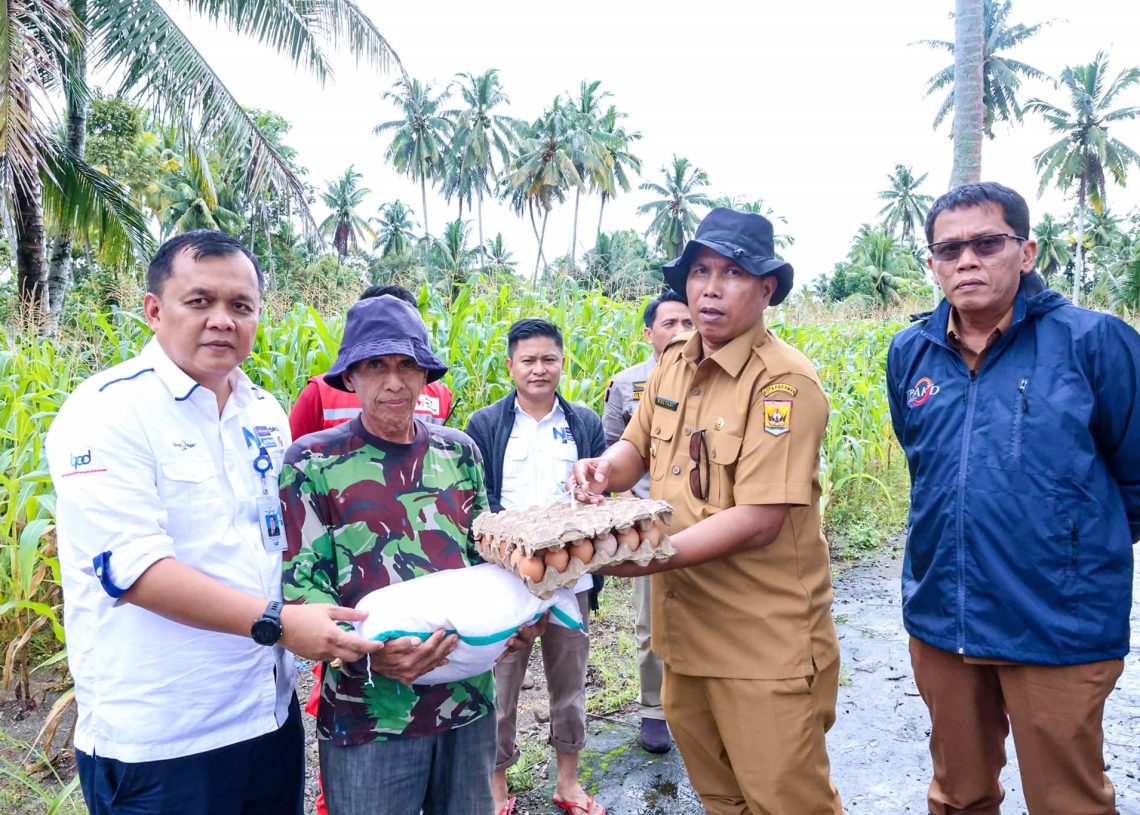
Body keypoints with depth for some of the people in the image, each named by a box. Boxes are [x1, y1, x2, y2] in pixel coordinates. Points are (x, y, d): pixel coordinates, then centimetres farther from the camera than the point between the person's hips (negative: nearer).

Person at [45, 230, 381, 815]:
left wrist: (326, 621, 6)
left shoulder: (265, 414, 7)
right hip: (156, 739, -6)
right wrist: (276, 622, -27)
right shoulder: (106, 411, -14)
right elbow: (132, 567, -23)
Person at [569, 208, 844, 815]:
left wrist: (643, 558, -28)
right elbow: (637, 446, 15)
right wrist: (604, 469, -9)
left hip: (767, 645, -7)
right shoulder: (674, 363, 4)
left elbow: (759, 519, -24)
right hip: (686, 628, 7)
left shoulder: (784, 382, -18)